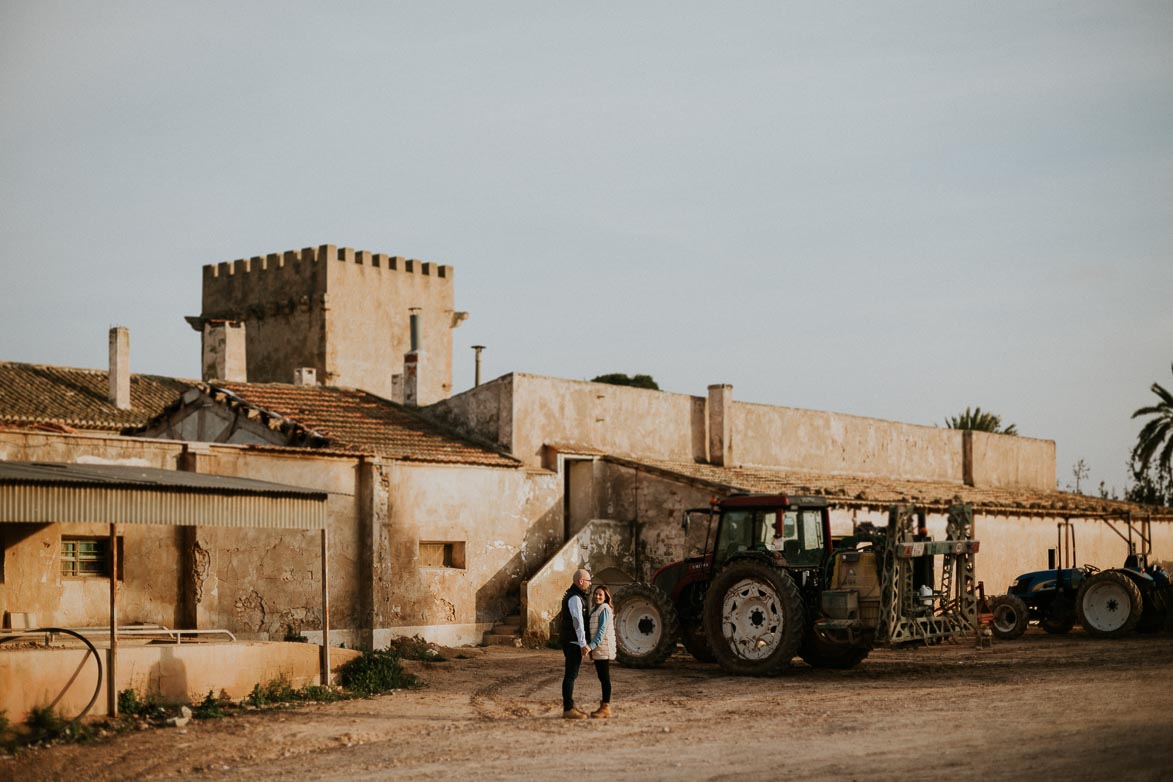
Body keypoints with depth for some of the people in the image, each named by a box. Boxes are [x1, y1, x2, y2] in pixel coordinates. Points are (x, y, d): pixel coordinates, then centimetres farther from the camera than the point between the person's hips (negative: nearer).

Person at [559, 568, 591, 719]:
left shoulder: (572, 595, 17)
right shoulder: (575, 598, -16)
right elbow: (578, 622, -22)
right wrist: (583, 644, -24)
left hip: (569, 641, 10)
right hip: (573, 642, -10)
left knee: (571, 674, 13)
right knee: (570, 675, -8)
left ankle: (569, 707, 17)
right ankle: (568, 709, -7)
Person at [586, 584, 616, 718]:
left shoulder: (604, 609, -11)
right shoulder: (595, 609, 18)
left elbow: (602, 630, -19)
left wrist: (592, 645, -26)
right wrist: (591, 647, 18)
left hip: (604, 648, -9)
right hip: (597, 650, 9)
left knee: (605, 678, -7)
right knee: (602, 678, 12)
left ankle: (606, 707, -6)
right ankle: (603, 706, 17)